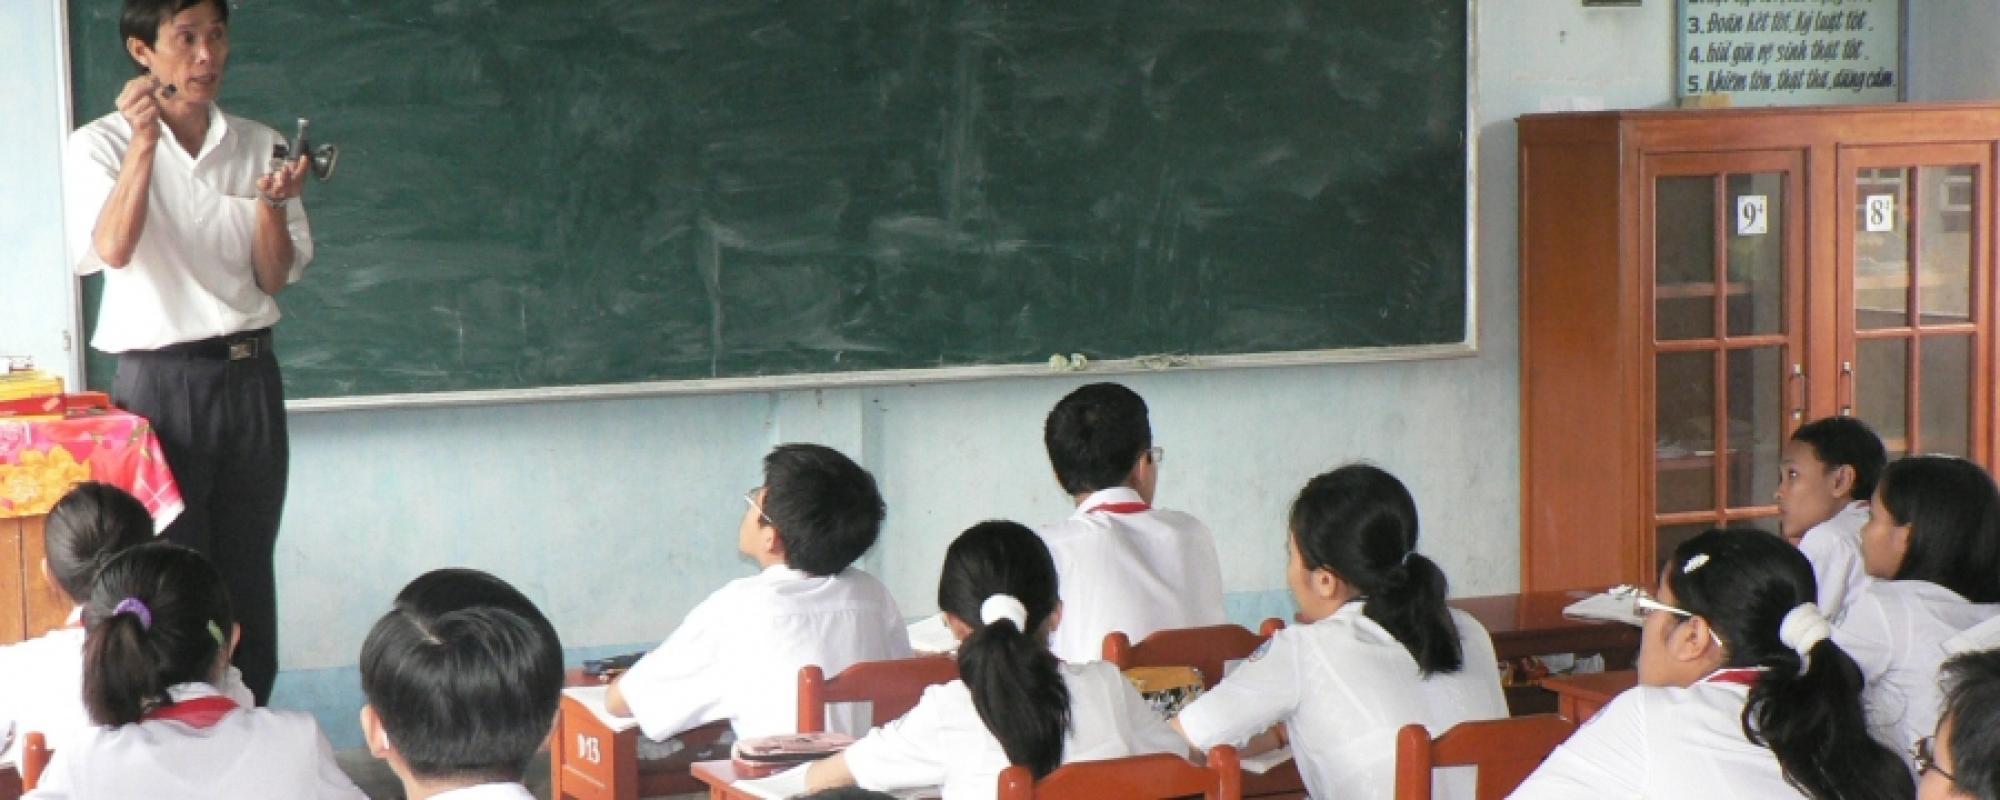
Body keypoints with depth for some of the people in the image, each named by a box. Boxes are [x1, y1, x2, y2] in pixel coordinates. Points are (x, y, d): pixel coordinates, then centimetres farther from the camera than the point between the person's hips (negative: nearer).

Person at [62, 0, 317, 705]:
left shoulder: (259, 147, 9)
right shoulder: (102, 145, -1)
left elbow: (274, 278, 5)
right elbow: (114, 248, -19)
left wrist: (272, 203, -13)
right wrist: (144, 141, -25)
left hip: (248, 376, 4)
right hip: (158, 381, -4)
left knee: (249, 570, 7)